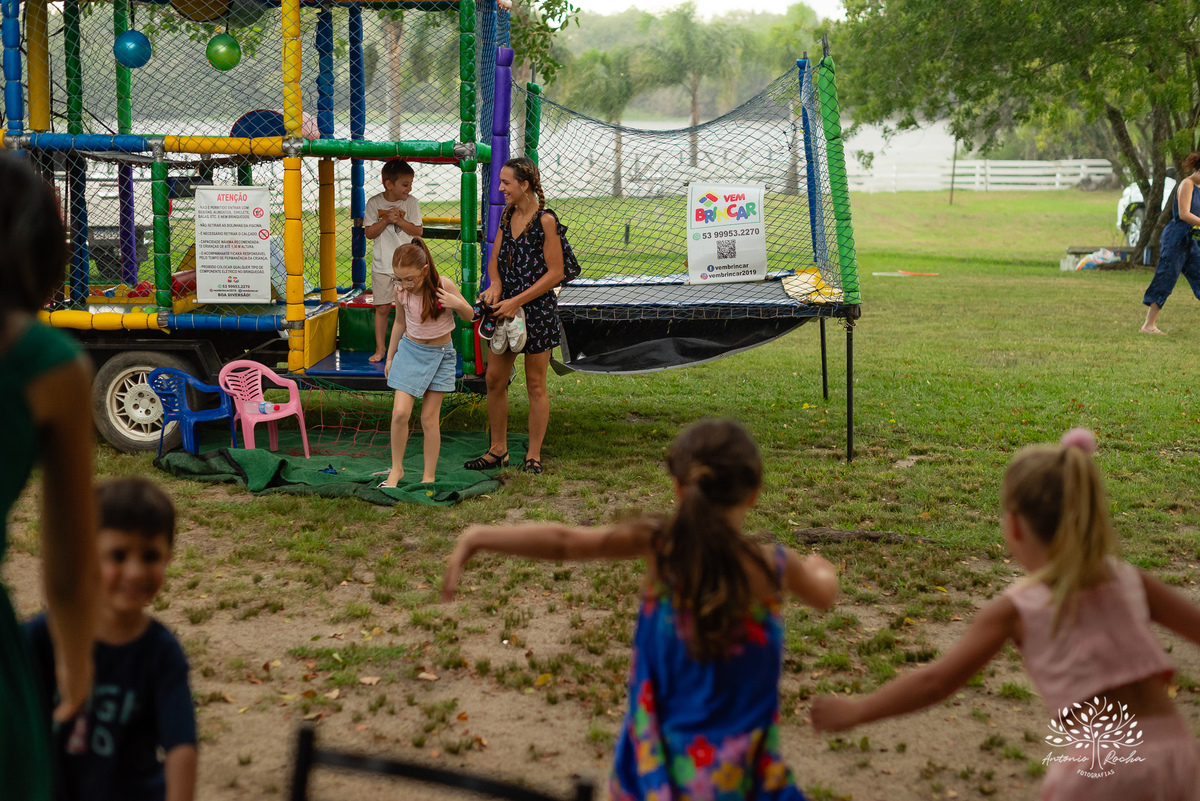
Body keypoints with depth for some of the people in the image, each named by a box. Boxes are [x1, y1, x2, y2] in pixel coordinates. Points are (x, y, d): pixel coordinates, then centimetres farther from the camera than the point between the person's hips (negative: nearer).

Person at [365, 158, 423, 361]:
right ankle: (380, 348, 18)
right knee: (382, 308, 6)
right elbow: (369, 233, -4)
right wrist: (386, 220, -17)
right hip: (382, 266, 0)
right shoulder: (374, 203, -3)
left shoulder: (411, 202, -2)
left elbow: (418, 231, -3)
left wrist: (399, 220, -15)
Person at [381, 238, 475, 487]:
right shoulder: (401, 291, -10)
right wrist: (390, 357, 14)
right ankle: (396, 469, 10)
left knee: (429, 418, 1)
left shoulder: (444, 285, -17)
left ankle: (429, 476, 14)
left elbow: (470, 315, -4)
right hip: (410, 351, 2)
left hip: (439, 354, -2)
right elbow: (400, 322, 7)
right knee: (400, 412, -9)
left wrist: (458, 304, -27)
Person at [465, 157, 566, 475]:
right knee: (494, 378, 9)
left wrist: (517, 301, -16)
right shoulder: (508, 215, 8)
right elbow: (495, 258, 16)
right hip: (506, 306, 7)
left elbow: (555, 273, -14)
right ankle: (498, 449, 22)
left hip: (537, 309, -7)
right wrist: (495, 285, -6)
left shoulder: (545, 221, -14)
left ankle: (533, 455, 15)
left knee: (535, 385, 4)